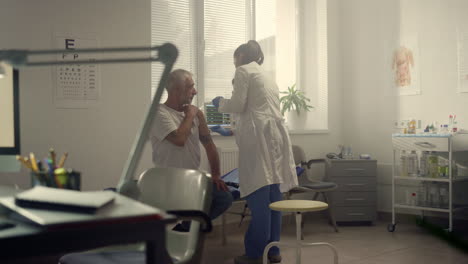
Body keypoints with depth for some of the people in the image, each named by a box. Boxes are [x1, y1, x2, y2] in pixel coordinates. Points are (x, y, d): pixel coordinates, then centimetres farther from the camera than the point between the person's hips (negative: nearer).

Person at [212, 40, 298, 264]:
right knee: (273, 196, 8)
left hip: (259, 136, -8)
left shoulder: (243, 70, 3)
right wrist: (236, 129, 39)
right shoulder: (266, 76, 28)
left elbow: (238, 105, -4)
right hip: (275, 133, 9)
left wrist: (220, 103, 16)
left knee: (258, 196, -8)